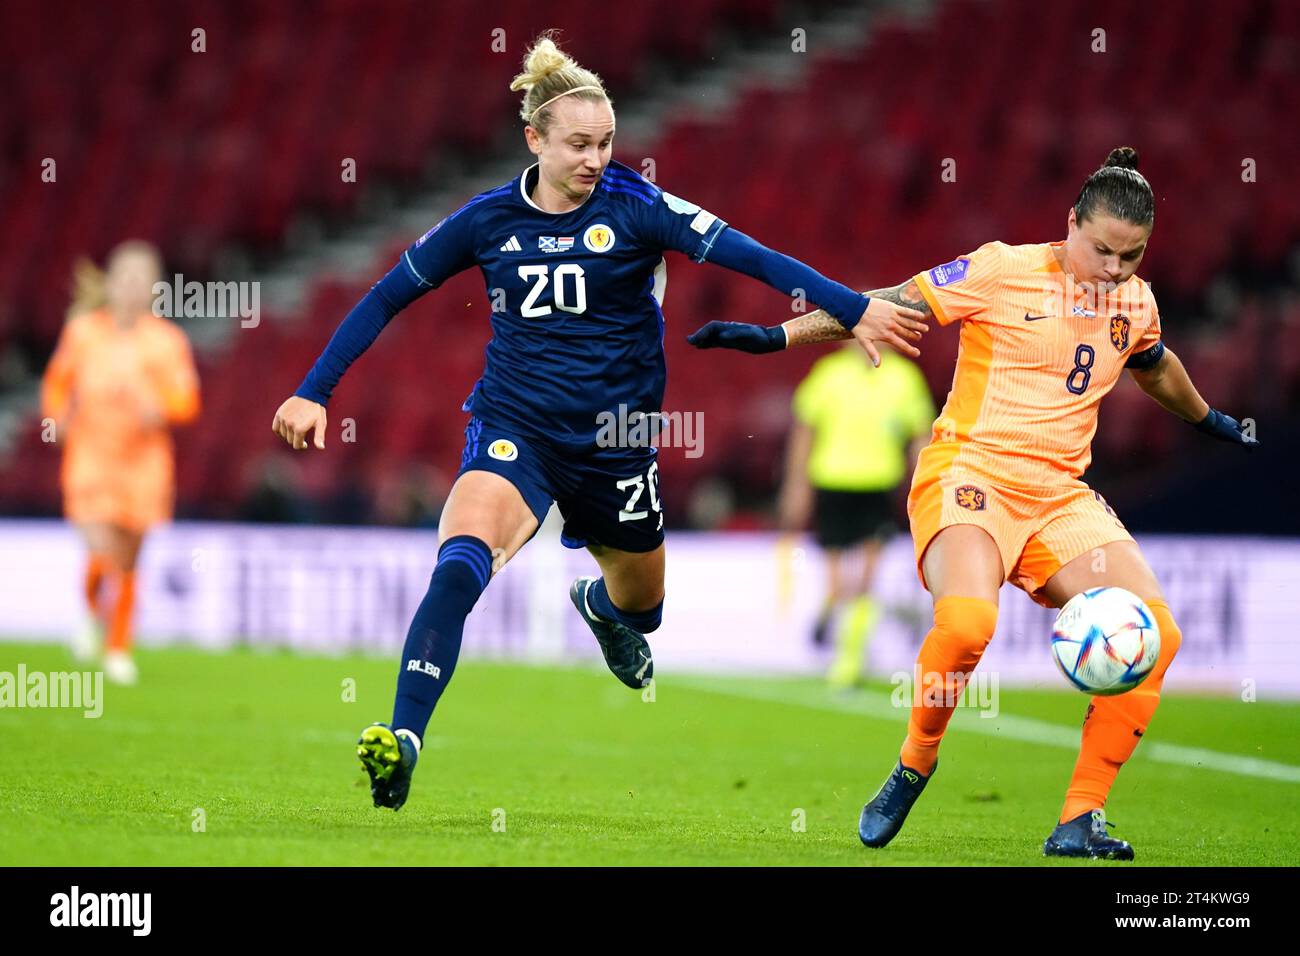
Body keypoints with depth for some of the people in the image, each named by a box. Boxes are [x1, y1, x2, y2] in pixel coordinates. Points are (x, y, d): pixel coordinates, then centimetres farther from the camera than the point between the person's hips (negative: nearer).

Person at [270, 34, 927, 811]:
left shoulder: (633, 206, -9)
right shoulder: (489, 220, -3)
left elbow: (747, 255, -19)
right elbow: (387, 298, 6)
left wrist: (855, 309, -28)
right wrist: (314, 393, 3)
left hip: (615, 441, 1)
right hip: (515, 431, -1)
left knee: (640, 606, 21)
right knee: (459, 564, -30)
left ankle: (599, 603, 61)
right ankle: (402, 742, -35)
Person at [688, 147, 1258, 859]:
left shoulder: (1135, 303, 11)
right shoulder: (1004, 271, -7)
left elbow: (1155, 367, 35)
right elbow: (889, 305, -4)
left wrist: (1210, 420, 52)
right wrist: (774, 336, -9)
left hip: (1061, 493, 6)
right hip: (972, 471, -6)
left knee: (1155, 633, -14)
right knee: (966, 619, -35)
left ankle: (1079, 821, -8)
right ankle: (913, 767, -7)